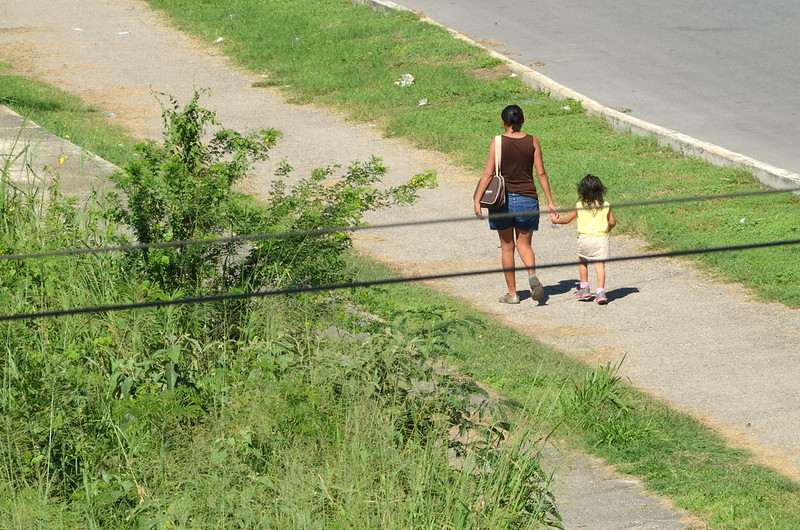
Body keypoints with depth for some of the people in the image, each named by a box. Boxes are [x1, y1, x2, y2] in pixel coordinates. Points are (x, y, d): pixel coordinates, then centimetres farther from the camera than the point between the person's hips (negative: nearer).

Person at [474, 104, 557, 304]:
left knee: (507, 247, 11)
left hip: (503, 198, -1)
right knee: (524, 244, 14)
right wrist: (550, 201, 4)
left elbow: (488, 174, -11)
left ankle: (512, 293, 14)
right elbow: (541, 173, -1)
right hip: (527, 199, 1)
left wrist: (477, 200, -9)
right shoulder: (532, 142, -2)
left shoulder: (498, 142, -7)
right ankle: (532, 274, -16)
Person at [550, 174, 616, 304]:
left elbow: (567, 219, 9)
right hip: (601, 238, 0)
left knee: (582, 262, 21)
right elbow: (612, 222, 5)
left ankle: (584, 288, 26)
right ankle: (601, 292, -14)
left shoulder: (579, 206, -2)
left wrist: (556, 220, 28)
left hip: (585, 238, 0)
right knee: (600, 264, -2)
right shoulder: (605, 206, 0)